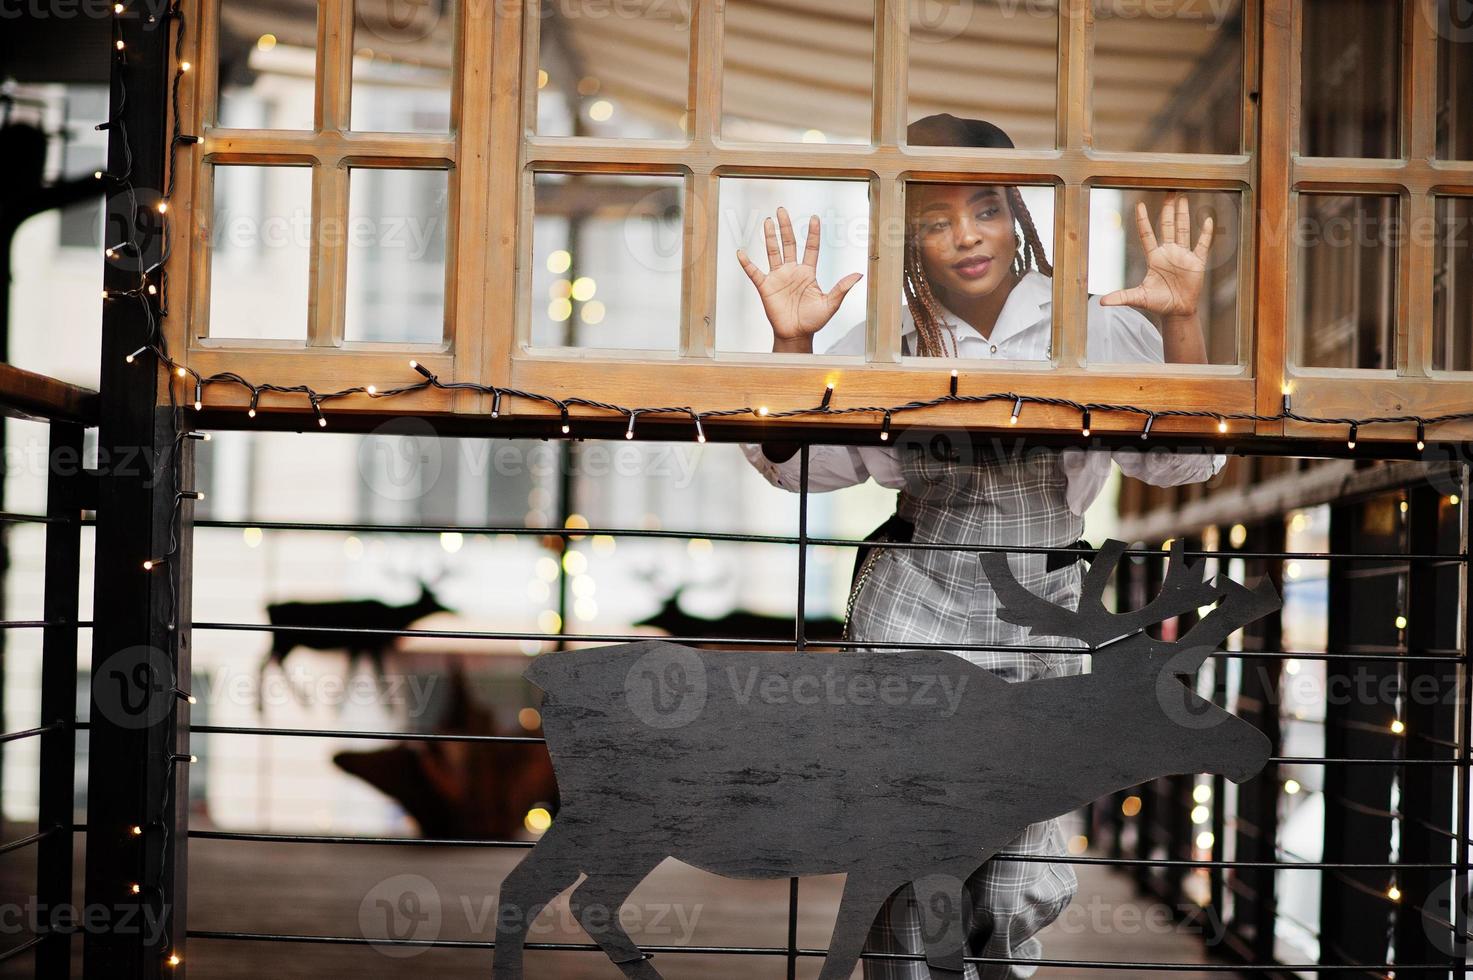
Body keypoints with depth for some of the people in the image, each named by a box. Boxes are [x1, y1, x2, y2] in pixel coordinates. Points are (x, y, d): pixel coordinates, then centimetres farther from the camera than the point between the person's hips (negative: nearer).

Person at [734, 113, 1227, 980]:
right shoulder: (886, 344, 2)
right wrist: (790, 342, -17)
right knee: (913, 875, -2)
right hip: (911, 613, -1)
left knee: (1019, 895, 10)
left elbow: (1187, 459, -5)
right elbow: (790, 459, -1)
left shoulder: (1094, 330, 2)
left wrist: (1182, 323, -18)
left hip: (1043, 619, 1)